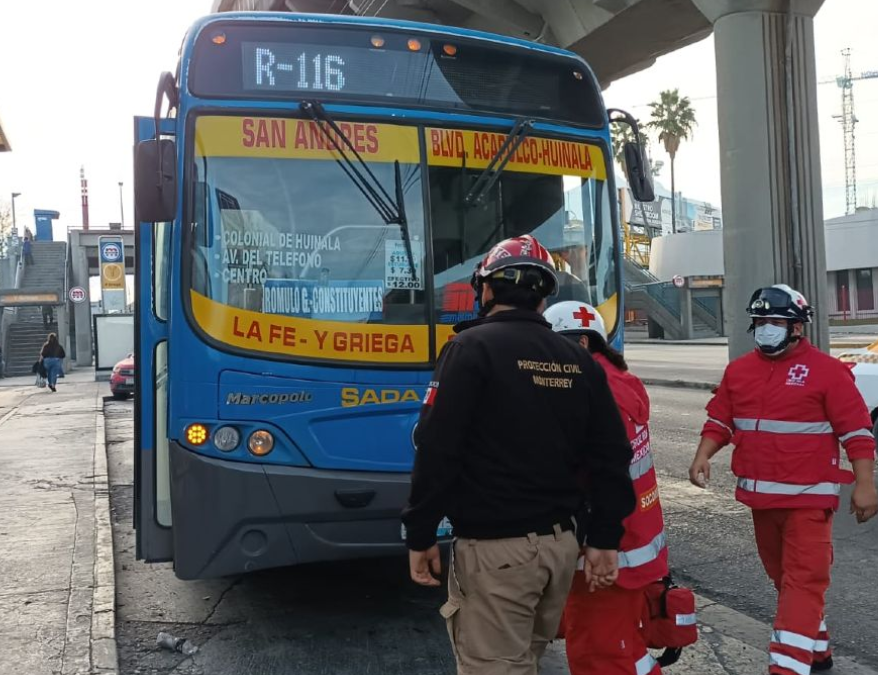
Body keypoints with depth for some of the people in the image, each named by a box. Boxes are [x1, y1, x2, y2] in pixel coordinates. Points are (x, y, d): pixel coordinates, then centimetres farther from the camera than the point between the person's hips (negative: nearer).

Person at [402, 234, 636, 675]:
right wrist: (604, 540, 13)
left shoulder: (472, 347, -10)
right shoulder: (579, 361, 9)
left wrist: (420, 535, -7)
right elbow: (612, 457, 8)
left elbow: (437, 448, -15)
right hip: (560, 544, 7)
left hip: (494, 549, -7)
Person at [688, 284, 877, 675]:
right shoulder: (738, 371, 7)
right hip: (760, 496, 6)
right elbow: (720, 421, 9)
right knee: (783, 578, 19)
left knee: (803, 582, -7)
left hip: (808, 497, -6)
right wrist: (703, 456, -6)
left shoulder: (826, 371, -8)